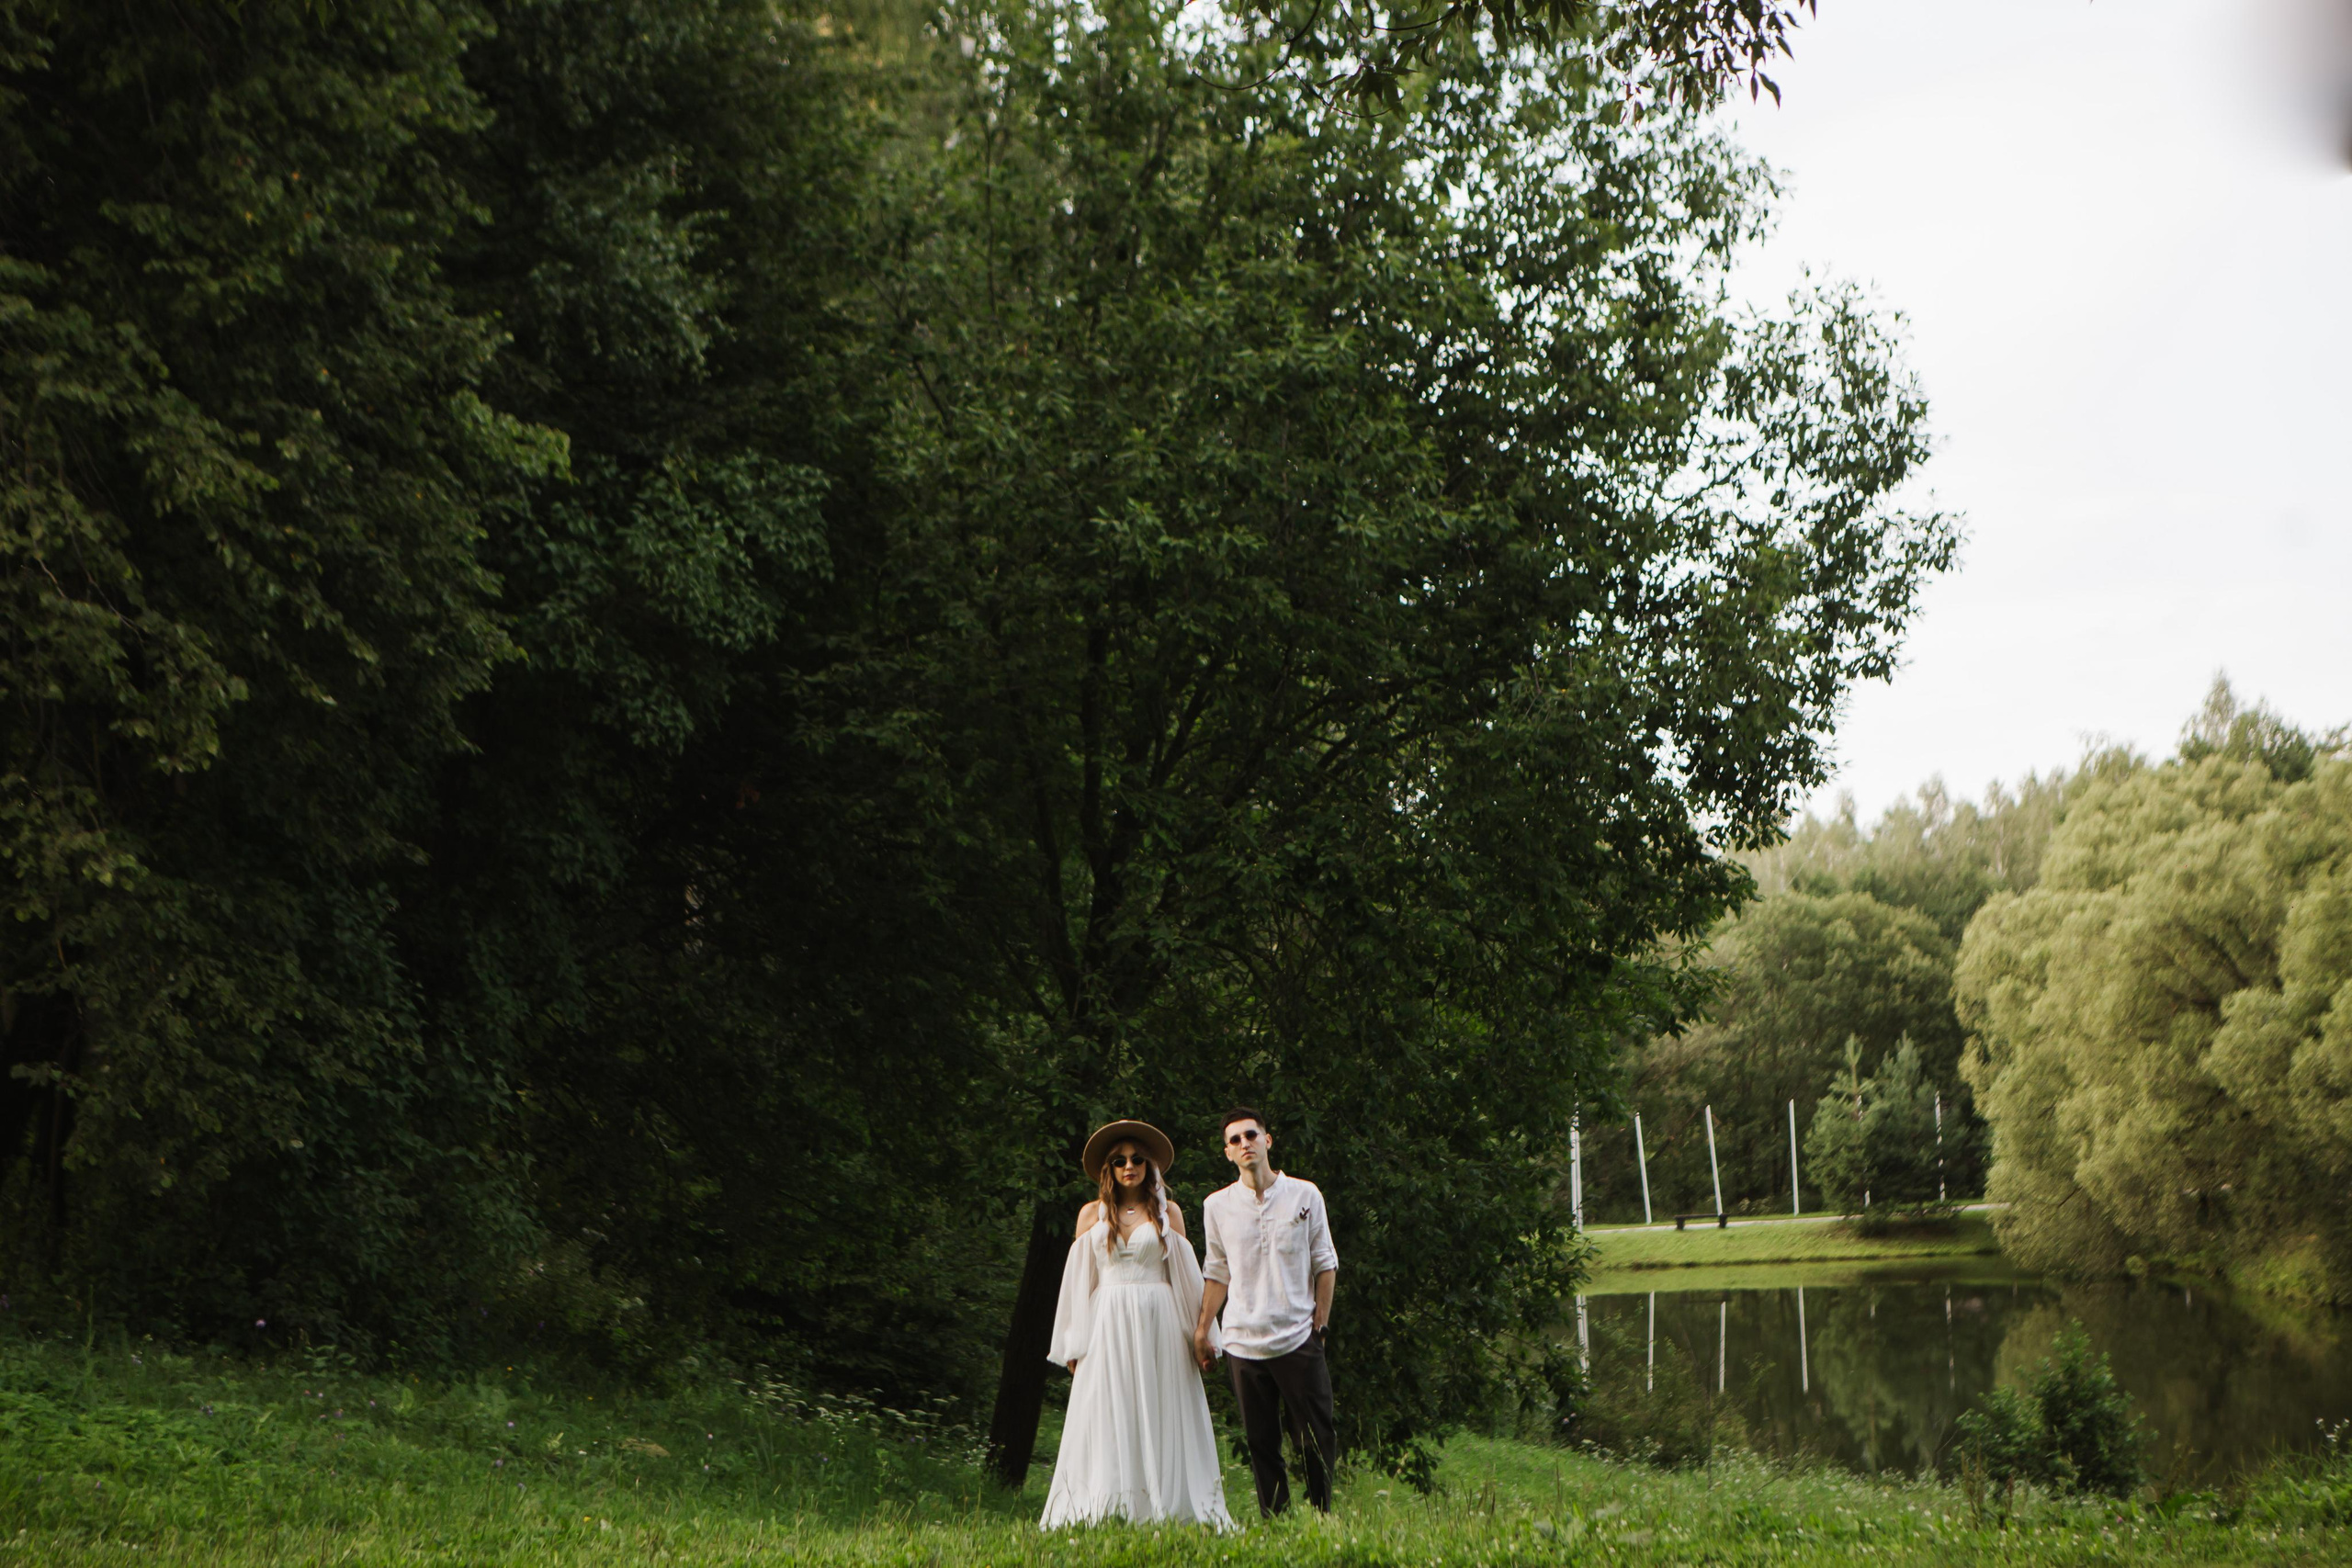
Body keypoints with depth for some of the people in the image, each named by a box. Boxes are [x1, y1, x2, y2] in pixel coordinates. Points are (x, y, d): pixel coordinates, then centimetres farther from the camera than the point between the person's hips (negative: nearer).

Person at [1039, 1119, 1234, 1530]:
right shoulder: (1092, 1214, 10)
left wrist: (1199, 1333, 5)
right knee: (1108, 1418, -4)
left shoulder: (1168, 1213, 9)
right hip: (1108, 1326, 0)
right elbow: (1077, 1280, 10)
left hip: (1159, 1326, 0)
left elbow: (1187, 1276, 10)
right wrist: (1074, 1344, 5)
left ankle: (1167, 1508, -2)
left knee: (1160, 1417, -2)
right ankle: (1106, 1511, -5)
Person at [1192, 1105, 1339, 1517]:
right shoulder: (1217, 1205, 6)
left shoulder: (1305, 1195, 3)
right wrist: (1202, 1330, 7)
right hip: (1243, 1341, 1)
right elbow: (1217, 1274, 13)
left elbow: (1325, 1263, 7)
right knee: (1261, 1443, 4)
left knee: (1318, 1437, -1)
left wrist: (1320, 1322, 2)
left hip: (1298, 1339, -1)